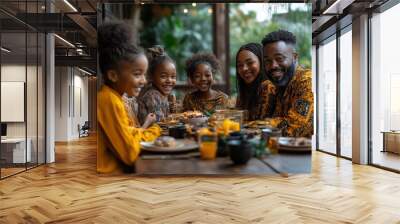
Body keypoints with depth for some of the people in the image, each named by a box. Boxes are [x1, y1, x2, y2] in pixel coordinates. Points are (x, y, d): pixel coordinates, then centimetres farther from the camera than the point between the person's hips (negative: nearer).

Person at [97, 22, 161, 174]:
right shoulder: (110, 100, -20)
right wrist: (153, 131, -7)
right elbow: (130, 154, -19)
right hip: (111, 170, -8)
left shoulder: (111, 96, 7)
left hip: (117, 167, 8)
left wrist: (144, 128, -2)